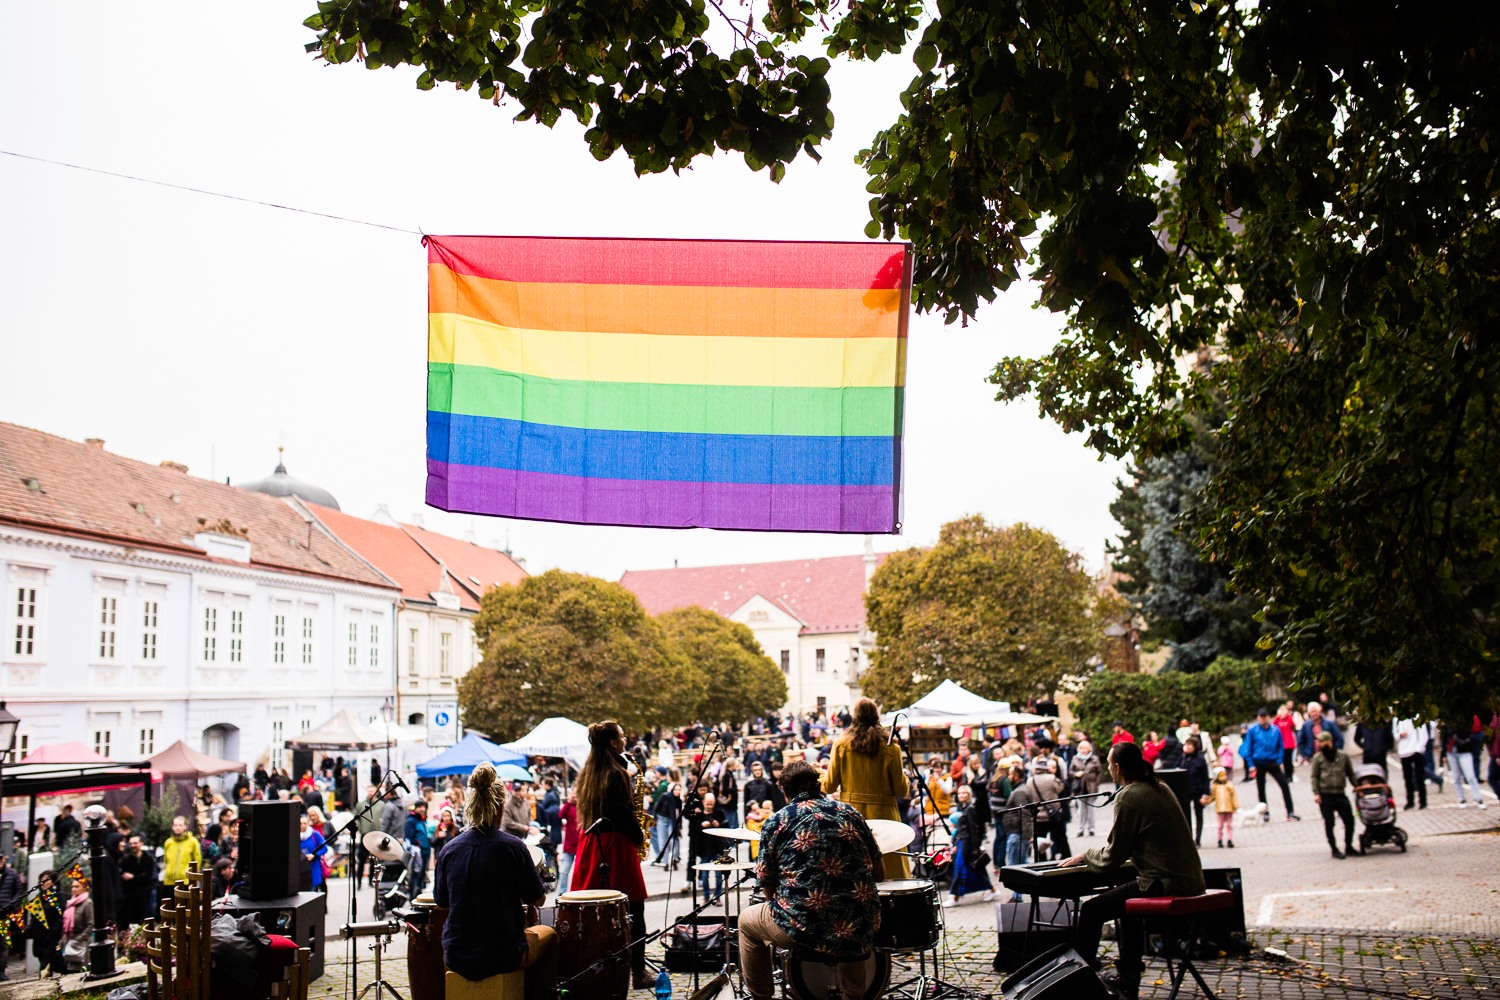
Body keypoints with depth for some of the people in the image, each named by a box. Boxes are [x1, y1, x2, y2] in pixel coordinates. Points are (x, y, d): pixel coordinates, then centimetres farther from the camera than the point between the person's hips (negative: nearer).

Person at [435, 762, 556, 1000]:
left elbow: (442, 902, 6)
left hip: (456, 958, 3)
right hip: (503, 956, -3)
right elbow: (538, 900, -6)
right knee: (549, 935, 26)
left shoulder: (449, 849, -5)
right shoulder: (513, 846, -14)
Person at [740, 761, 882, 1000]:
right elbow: (878, 871, 13)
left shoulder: (777, 822, 0)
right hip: (860, 925, 4)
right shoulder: (850, 813, 9)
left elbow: (767, 883, 0)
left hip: (803, 926, -3)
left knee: (747, 920, 26)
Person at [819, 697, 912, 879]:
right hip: (883, 815, -2)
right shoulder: (890, 748, -4)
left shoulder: (841, 744, -1)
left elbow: (829, 787, 1)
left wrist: (822, 776, 22)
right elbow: (901, 791, -3)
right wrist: (905, 778, 17)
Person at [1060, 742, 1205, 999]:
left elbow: (1113, 857, -10)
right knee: (1128, 899, 34)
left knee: (1090, 910, -6)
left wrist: (1085, 856, 8)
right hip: (1189, 880, 10)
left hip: (1164, 884, -10)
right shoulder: (1160, 788, 15)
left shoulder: (1128, 797, -13)